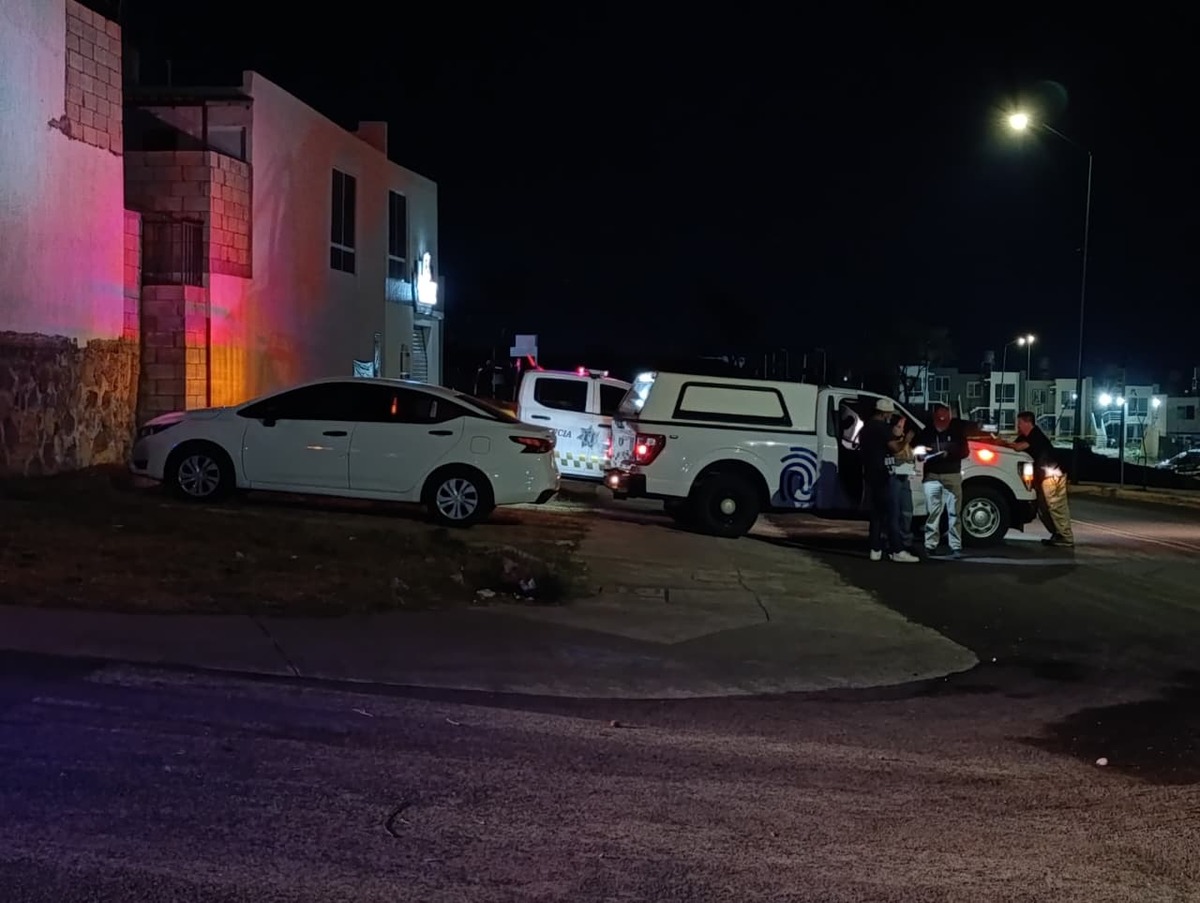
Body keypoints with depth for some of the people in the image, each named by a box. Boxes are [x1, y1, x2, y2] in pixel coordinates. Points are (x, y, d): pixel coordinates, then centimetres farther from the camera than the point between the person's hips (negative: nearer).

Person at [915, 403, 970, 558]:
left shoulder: (957, 430, 2)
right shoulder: (927, 432, 3)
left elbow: (965, 451, 1)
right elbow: (918, 449, 14)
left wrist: (949, 454, -15)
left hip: (952, 476, 0)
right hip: (932, 476, 0)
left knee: (954, 512, -3)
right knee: (932, 512, 0)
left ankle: (955, 547, -2)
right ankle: (931, 545, 5)